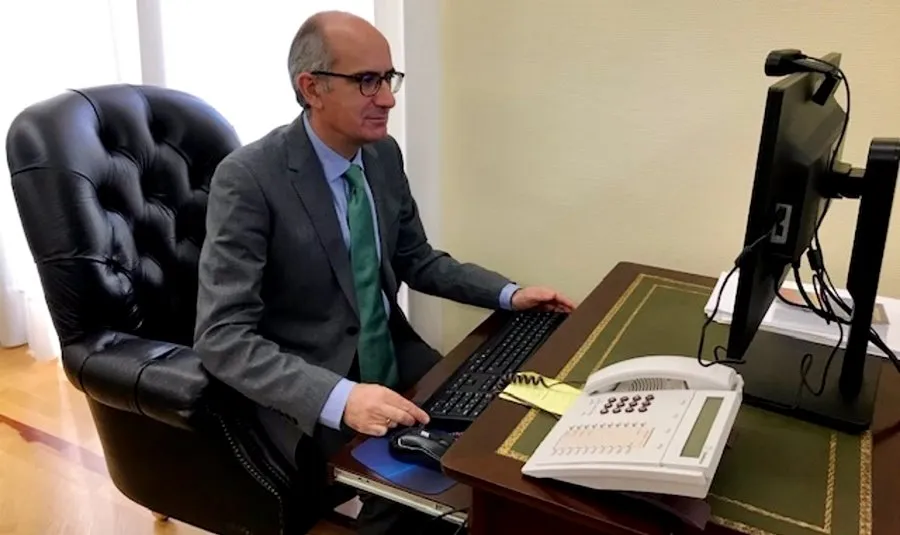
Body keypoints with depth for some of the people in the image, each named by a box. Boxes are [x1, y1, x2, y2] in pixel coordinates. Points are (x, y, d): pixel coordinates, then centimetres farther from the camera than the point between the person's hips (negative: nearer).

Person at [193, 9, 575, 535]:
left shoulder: (385, 154, 0)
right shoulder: (249, 177, -19)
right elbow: (223, 336, -23)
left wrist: (508, 293, 0)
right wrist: (340, 397, -36)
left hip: (395, 359, 6)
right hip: (308, 388, -6)